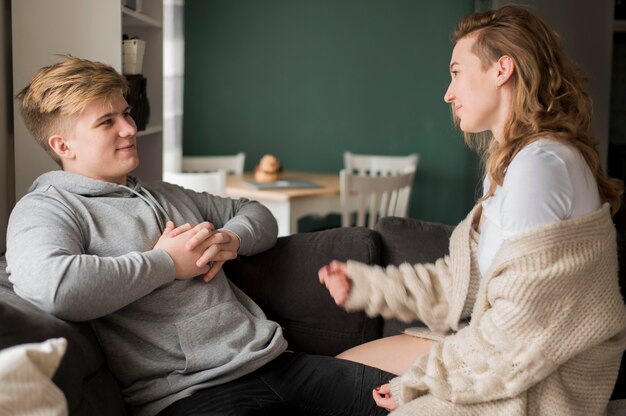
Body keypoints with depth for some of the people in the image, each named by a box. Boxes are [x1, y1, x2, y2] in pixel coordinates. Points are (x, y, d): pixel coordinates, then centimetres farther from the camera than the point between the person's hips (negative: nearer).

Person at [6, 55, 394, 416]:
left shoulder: (165, 195, 25)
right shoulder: (45, 209, 2)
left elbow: (259, 214, 34)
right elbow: (50, 286, -21)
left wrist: (231, 238, 8)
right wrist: (166, 263, -7)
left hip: (274, 361, 8)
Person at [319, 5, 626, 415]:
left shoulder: (541, 163, -22)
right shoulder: (511, 161, 11)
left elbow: (521, 330, -25)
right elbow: (462, 283, 13)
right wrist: (364, 283, 14)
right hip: (494, 351, 10)